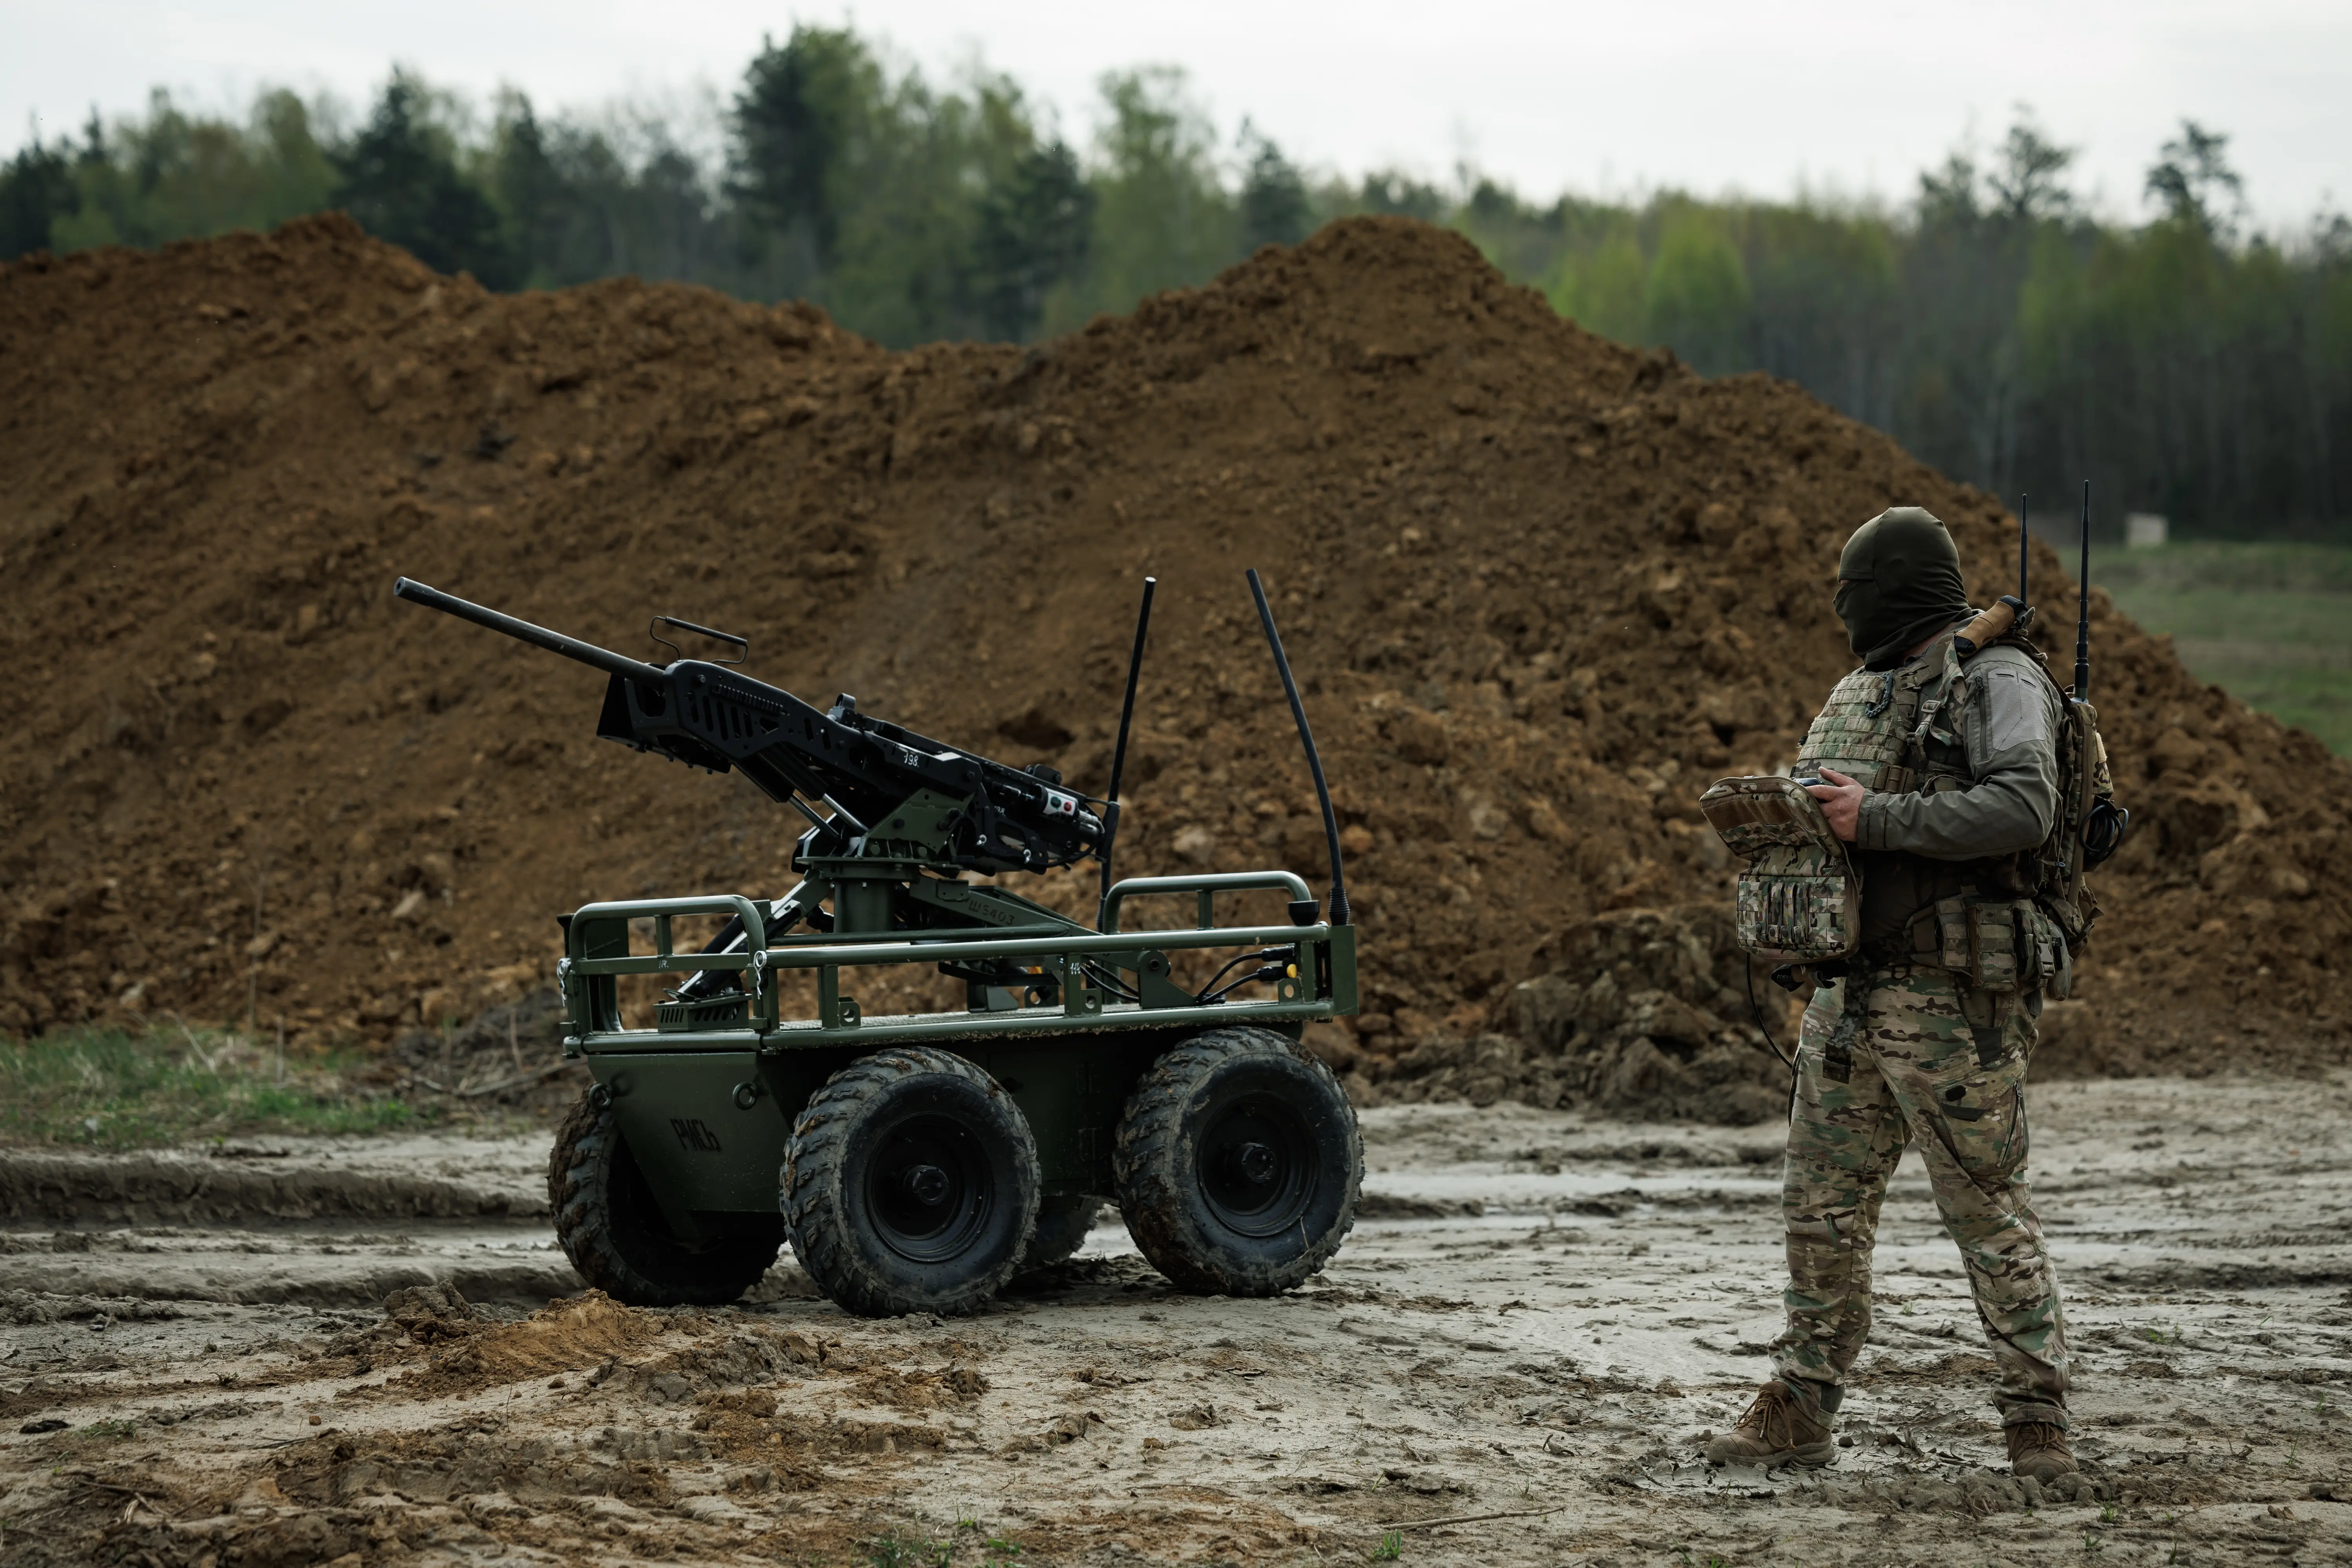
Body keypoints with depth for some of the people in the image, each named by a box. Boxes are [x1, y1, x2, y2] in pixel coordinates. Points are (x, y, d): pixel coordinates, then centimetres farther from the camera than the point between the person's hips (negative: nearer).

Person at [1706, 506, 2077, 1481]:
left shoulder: (1997, 683, -8)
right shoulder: (1859, 693, 18)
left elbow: (2023, 809, -22)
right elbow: (1815, 807, 25)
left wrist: (1877, 818, -20)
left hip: (1952, 1003, -8)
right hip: (1849, 994, 8)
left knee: (1988, 1211, -4)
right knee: (1822, 1209, 10)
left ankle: (2037, 1418, 3)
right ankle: (1800, 1412, 17)